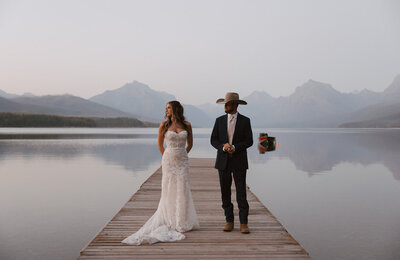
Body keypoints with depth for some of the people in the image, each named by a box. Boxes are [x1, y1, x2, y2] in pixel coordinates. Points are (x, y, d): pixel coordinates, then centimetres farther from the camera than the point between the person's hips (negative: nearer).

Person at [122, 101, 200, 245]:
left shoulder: (187, 125, 2)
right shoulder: (164, 125, 0)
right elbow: (160, 144, 12)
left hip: (182, 161, 1)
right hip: (168, 161, -1)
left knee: (182, 190, 2)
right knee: (168, 190, 1)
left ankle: (182, 221, 14)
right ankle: (170, 221, 12)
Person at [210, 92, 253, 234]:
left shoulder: (245, 121, 1)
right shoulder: (219, 120, 6)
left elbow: (249, 141, -3)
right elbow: (213, 140, 4)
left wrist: (234, 147, -18)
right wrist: (223, 147, -15)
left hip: (239, 162, -2)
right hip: (223, 161, 2)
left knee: (241, 193, -3)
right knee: (225, 192, 6)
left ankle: (243, 223, 3)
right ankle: (229, 221, 16)